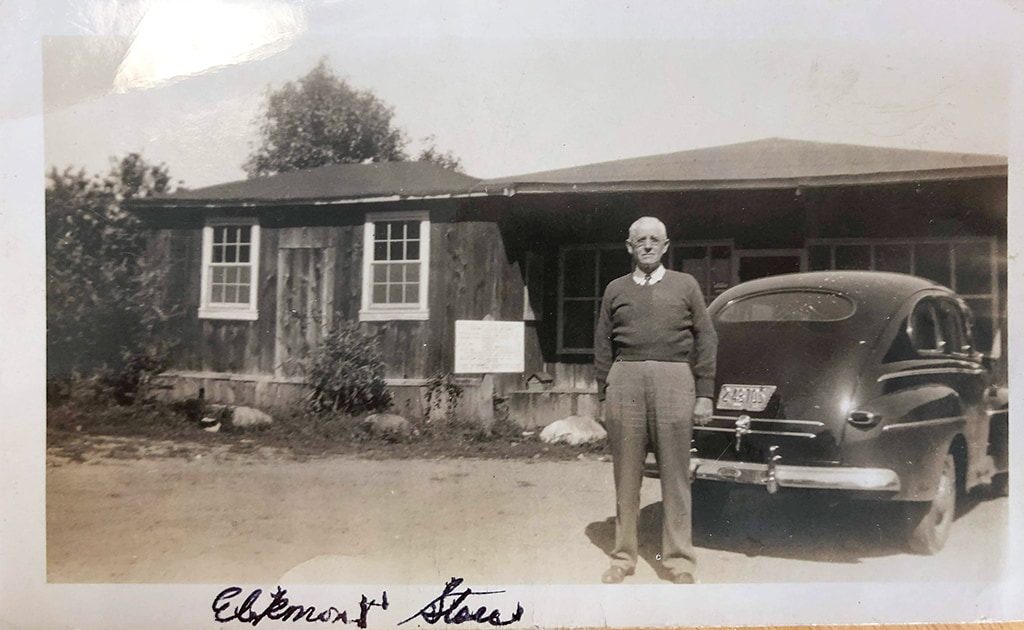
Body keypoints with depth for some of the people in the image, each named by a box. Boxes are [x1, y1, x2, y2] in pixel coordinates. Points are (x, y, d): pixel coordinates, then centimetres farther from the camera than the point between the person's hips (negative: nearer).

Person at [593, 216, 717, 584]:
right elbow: (603, 346, 12)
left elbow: (705, 340, 7)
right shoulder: (616, 290, 15)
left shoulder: (685, 285, 11)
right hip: (625, 380, 1)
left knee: (675, 476, 2)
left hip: (674, 379, -1)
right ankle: (623, 557, 14)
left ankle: (679, 560, 9)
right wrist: (604, 394, 5)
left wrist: (704, 394, 0)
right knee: (626, 476, 5)